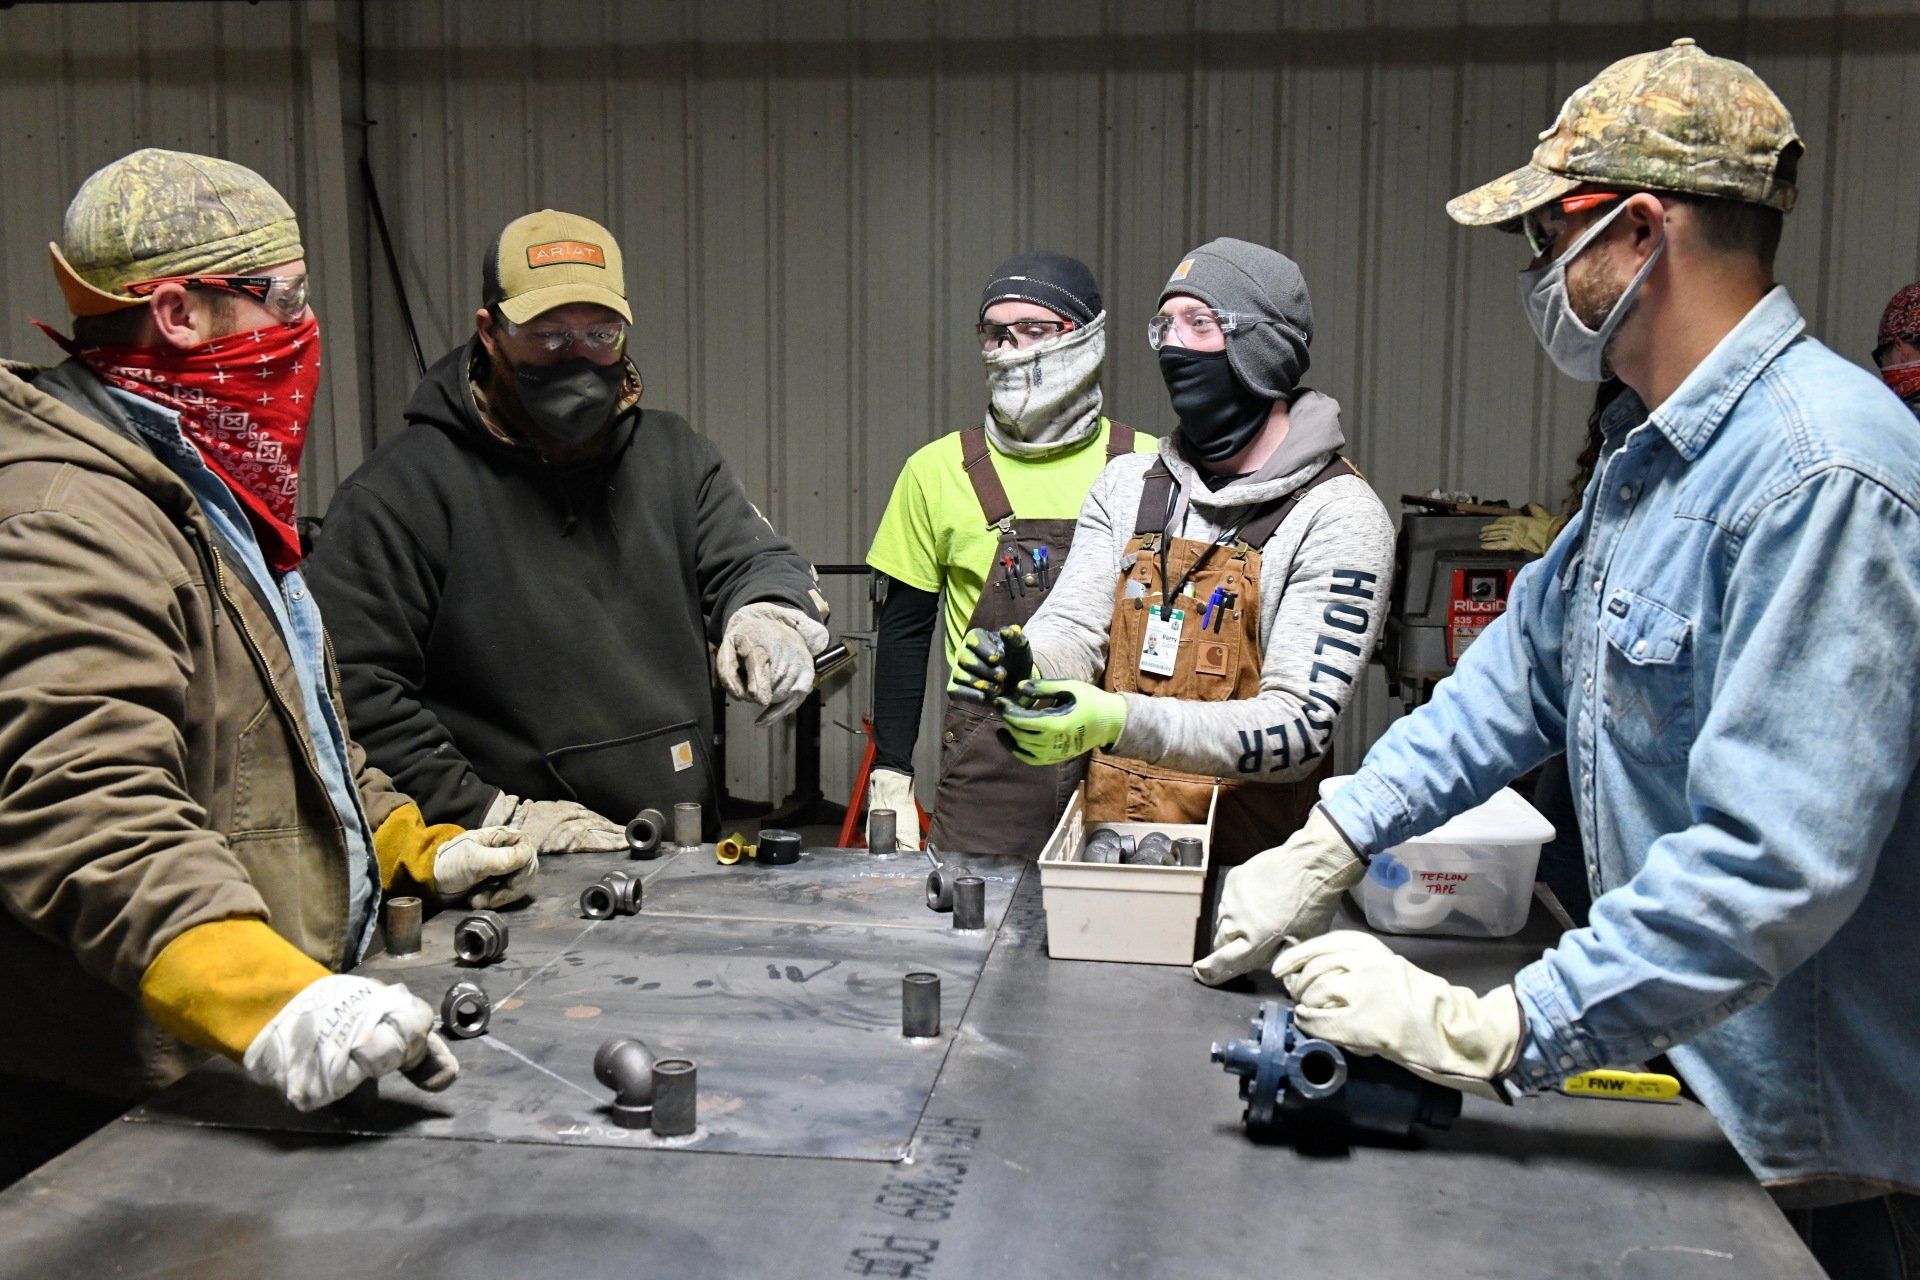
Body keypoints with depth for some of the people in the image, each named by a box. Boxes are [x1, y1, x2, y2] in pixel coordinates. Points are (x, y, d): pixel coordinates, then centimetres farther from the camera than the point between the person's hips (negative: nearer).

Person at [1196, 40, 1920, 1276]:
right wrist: (1330, 846, 4)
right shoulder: (1650, 448, 5)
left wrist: (1485, 1035, -32)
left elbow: (1774, 859, -35)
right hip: (1681, 1059, 9)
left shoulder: (1821, 475, -29)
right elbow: (1528, 664, 10)